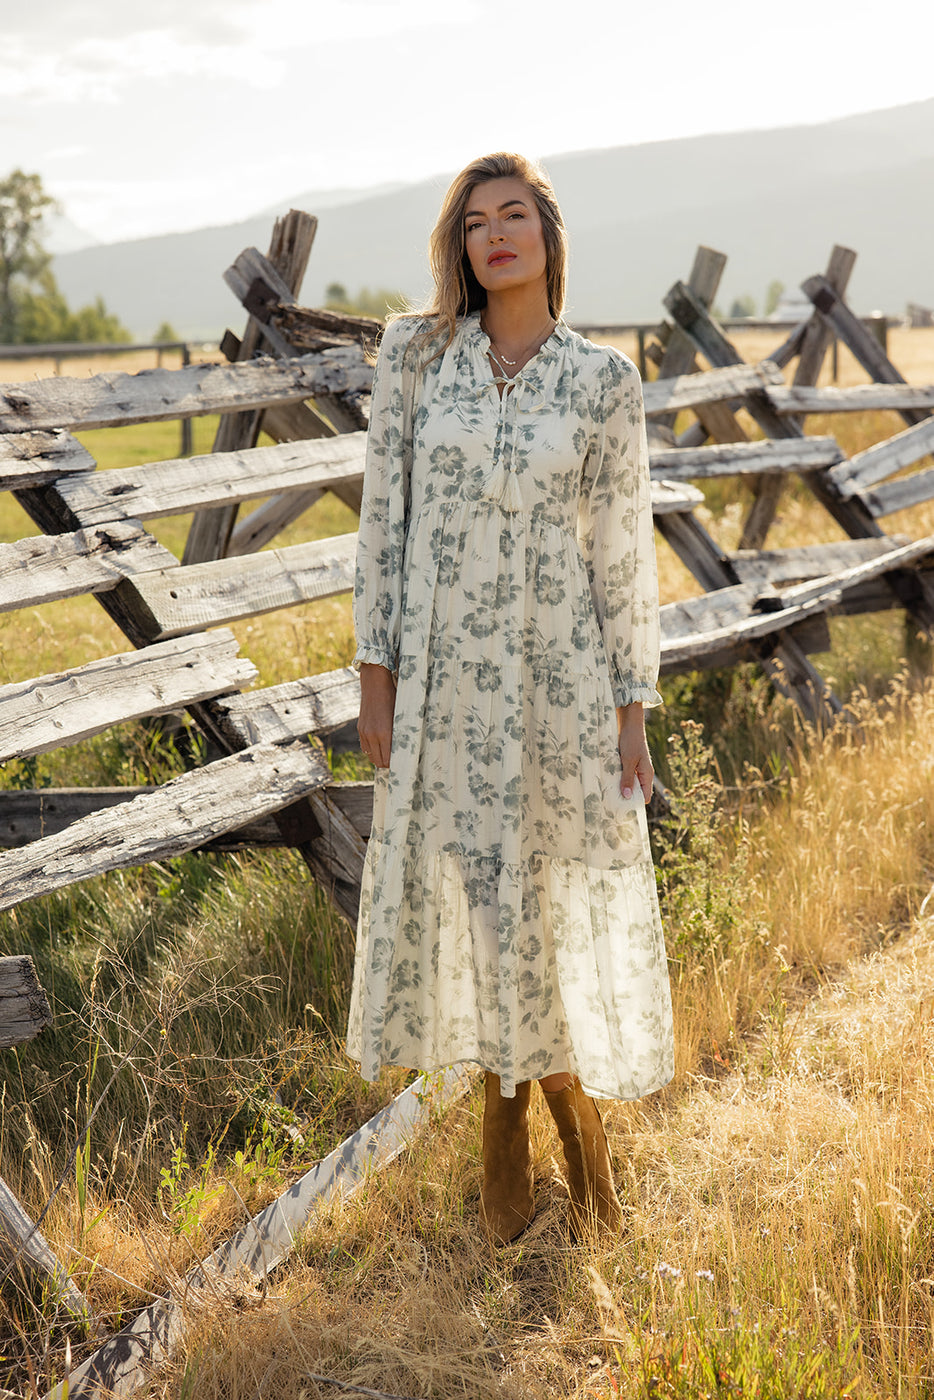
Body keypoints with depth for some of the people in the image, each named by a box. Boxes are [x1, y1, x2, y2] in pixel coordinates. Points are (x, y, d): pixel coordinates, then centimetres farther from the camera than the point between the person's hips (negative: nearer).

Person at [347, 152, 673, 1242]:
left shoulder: (604, 382, -1)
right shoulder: (414, 354, 0)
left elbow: (623, 553, 0)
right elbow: (382, 517, 1)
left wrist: (630, 713, -2)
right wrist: (375, 677, -3)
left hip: (558, 672, -1)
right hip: (444, 673, 1)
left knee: (565, 898, 6)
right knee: (464, 889, 9)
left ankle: (575, 1112, 29)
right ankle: (505, 1121, 29)